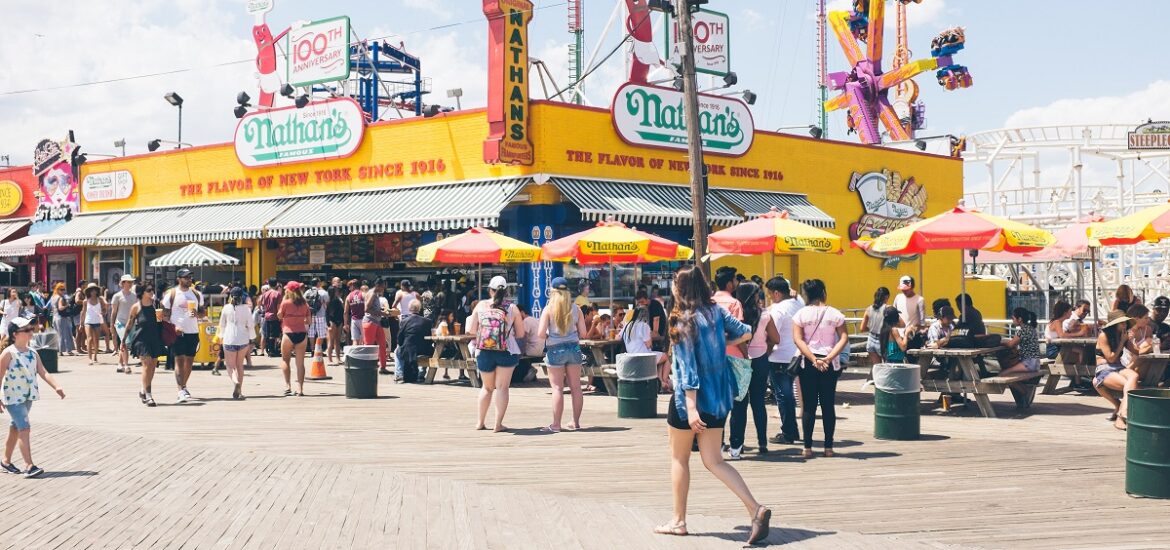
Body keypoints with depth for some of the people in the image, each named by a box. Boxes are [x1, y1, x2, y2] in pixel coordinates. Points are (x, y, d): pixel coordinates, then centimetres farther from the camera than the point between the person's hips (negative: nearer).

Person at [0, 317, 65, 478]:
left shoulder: (33, 354, 5)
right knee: (24, 428, -14)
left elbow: (43, 373, -1)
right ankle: (29, 465, -16)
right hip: (13, 397, -7)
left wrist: (56, 387, -16)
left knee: (16, 428, 17)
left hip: (28, 396, 7)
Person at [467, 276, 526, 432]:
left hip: (484, 353, 2)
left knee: (487, 387, 19)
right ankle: (498, 424, -2)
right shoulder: (512, 308, -3)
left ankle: (480, 422, 22)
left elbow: (471, 329, 1)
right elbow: (521, 333, 1)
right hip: (506, 353, -2)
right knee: (502, 388, 4)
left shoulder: (481, 305, 0)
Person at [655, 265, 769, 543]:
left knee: (679, 458, 11)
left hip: (690, 397, -6)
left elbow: (688, 367, -20)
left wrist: (691, 408, -23)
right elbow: (746, 333, 9)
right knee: (714, 461, 8)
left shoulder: (684, 321, -16)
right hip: (719, 395, 6)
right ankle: (756, 509, -9)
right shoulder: (716, 311, 3)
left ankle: (678, 521, 19)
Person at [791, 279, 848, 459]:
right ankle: (828, 447, 7)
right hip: (830, 365, 1)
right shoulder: (834, 314, 0)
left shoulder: (801, 314, -2)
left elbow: (797, 339, -11)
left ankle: (808, 447, 1)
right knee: (828, 405, 6)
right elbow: (844, 338, -7)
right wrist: (829, 358, -13)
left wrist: (813, 359, -14)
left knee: (809, 405, 3)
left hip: (807, 363, -1)